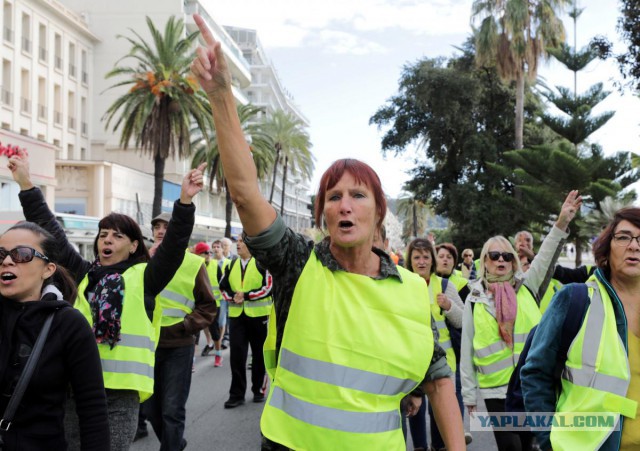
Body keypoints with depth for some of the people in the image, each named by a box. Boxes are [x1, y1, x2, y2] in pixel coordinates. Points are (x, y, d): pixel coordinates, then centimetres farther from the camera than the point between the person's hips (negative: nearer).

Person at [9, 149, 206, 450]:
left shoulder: (143, 277, -1)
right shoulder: (85, 274, 10)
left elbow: (174, 245, -14)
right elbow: (51, 232, 12)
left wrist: (185, 202, -27)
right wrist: (26, 183, 10)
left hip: (119, 394, -4)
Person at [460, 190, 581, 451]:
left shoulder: (526, 286, 5)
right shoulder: (475, 299, 0)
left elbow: (546, 257, -9)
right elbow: (467, 350, 2)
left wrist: (562, 223, -24)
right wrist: (469, 393, 0)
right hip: (496, 389, -2)